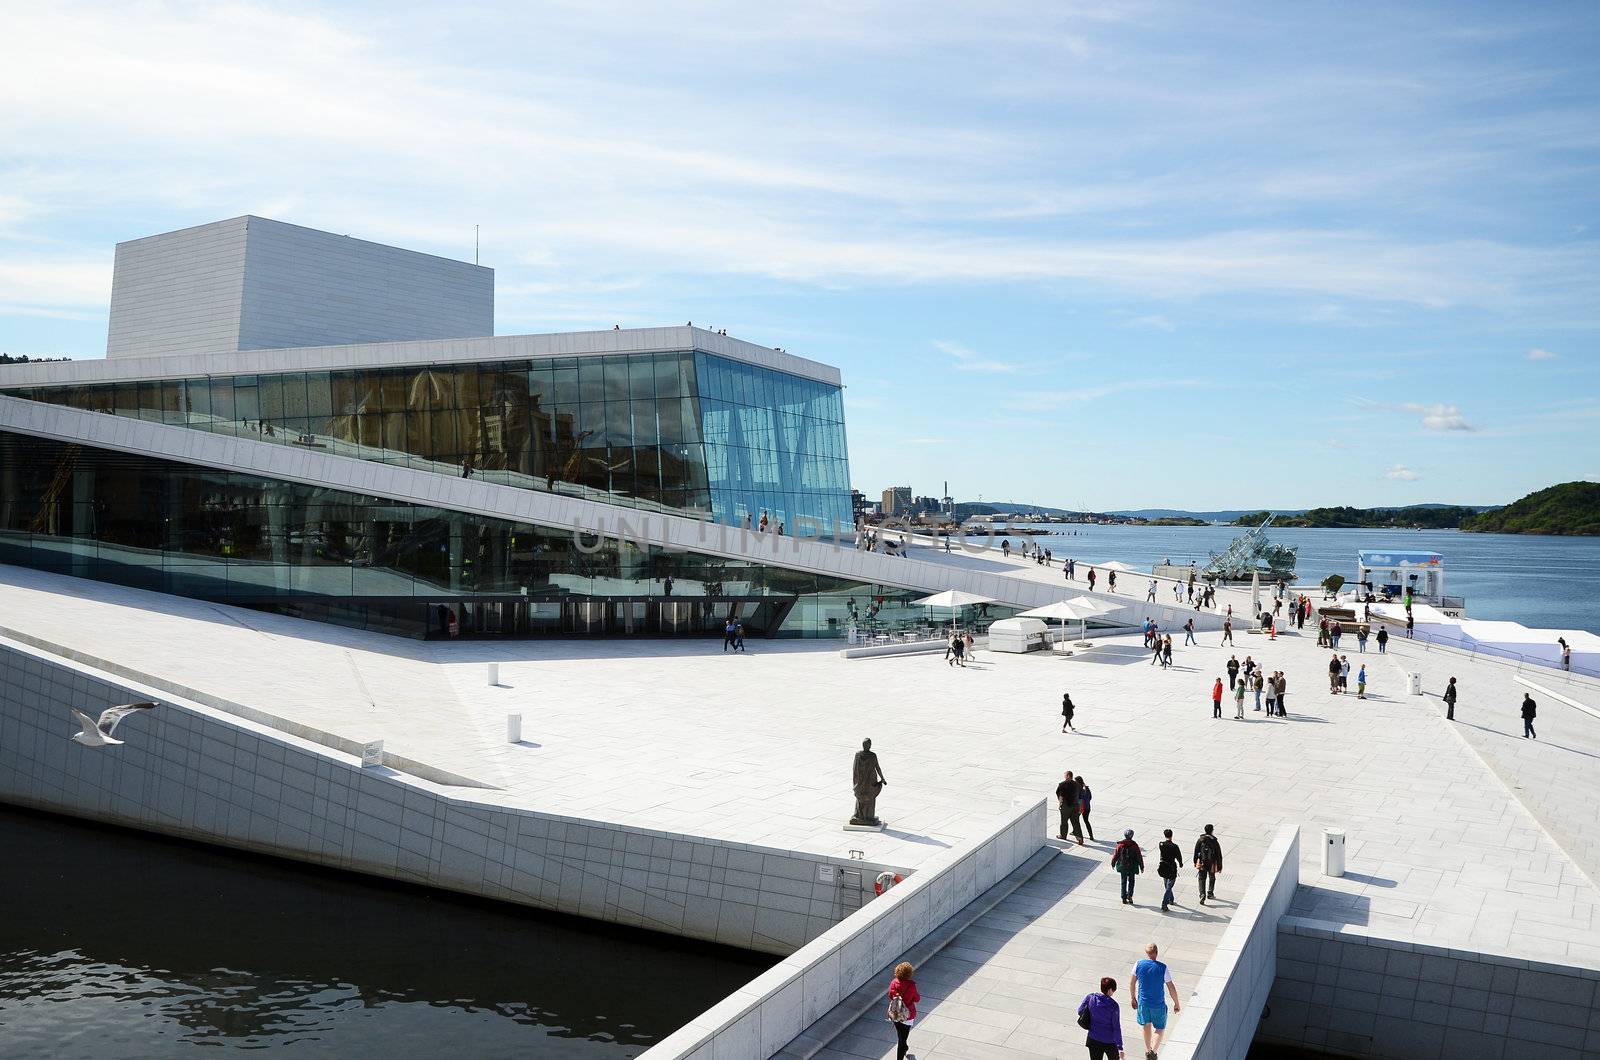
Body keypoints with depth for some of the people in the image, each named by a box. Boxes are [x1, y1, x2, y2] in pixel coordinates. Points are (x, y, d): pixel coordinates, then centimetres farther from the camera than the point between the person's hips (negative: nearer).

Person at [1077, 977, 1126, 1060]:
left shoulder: (1090, 998, -10)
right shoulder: (1114, 1006, -19)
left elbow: (1080, 1011, 2)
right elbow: (1116, 1028, -15)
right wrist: (1120, 1047, -9)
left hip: (1093, 1040, 3)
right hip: (1110, 1042, -3)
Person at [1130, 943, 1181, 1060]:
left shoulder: (1138, 965, -9)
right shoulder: (1163, 968, -18)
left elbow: (1131, 983, 1)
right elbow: (1171, 988, -12)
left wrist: (1133, 998, 16)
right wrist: (1177, 1003, 4)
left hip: (1142, 1002, 3)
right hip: (1158, 1004, -3)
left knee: (1147, 1026, 24)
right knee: (1160, 1028, 16)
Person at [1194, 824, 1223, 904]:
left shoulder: (1200, 840, -6)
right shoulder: (1215, 842, -11)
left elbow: (1196, 852, 1)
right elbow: (1219, 855, -6)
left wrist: (1195, 862, 13)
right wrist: (1219, 867, 2)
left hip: (1202, 864, 1)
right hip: (1211, 864, 0)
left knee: (1202, 879, 6)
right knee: (1212, 879, 22)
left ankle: (1202, 895, -11)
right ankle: (1210, 893, 33)